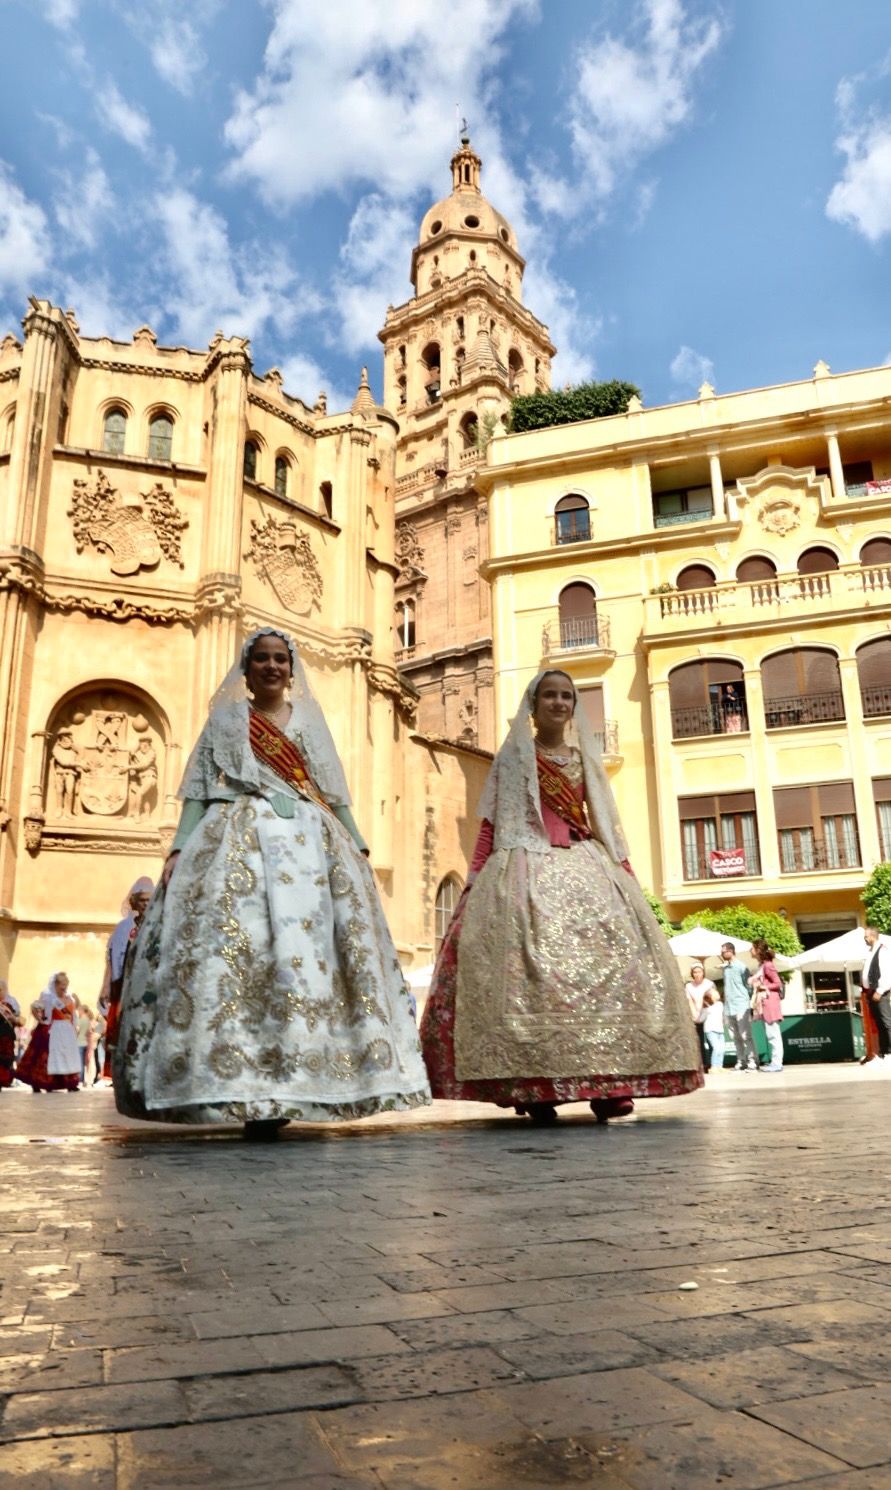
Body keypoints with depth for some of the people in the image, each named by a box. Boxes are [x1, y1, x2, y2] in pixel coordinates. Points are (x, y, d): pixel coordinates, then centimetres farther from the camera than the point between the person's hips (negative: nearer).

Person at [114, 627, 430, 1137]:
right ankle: (248, 1093, -18)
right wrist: (179, 848, -7)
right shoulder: (226, 720, 15)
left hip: (311, 843, 3)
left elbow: (334, 793, 18)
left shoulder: (311, 722, 21)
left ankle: (281, 1091, -5)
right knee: (234, 949, -17)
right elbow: (200, 789, 7)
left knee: (308, 950, -10)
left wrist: (359, 847, 8)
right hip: (241, 841, -2)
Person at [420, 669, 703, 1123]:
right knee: (531, 968, -18)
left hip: (586, 868, 3)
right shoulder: (512, 756, 11)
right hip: (526, 869, -3)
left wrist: (626, 871, 10)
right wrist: (474, 876, -4)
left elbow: (604, 824, 20)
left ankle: (608, 1083, -10)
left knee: (607, 960, -12)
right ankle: (534, 1085, -16)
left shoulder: (585, 758, 20)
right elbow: (491, 823, 6)